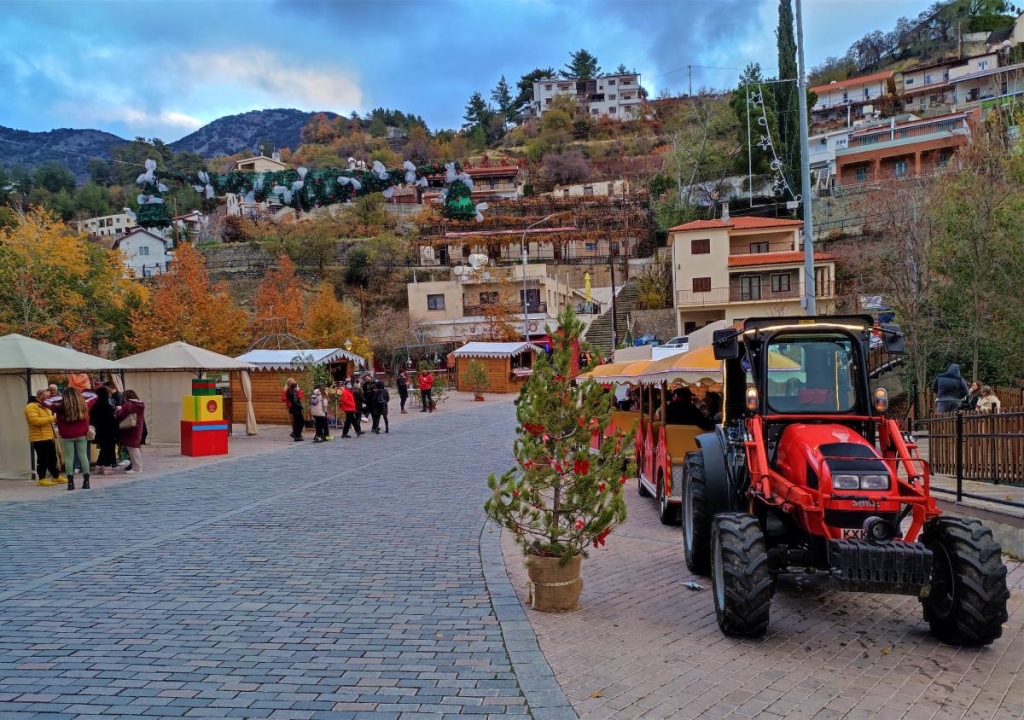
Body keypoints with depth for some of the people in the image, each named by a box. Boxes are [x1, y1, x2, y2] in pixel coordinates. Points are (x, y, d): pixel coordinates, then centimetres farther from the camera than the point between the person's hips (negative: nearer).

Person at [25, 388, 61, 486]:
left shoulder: (43, 406, 22)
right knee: (43, 459, -7)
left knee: (52, 458, 13)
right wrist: (51, 418, -24)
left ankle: (56, 477, 20)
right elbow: (35, 420, -25)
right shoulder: (31, 406, -11)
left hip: (48, 437, 10)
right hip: (39, 438, -10)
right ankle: (41, 479, 0)